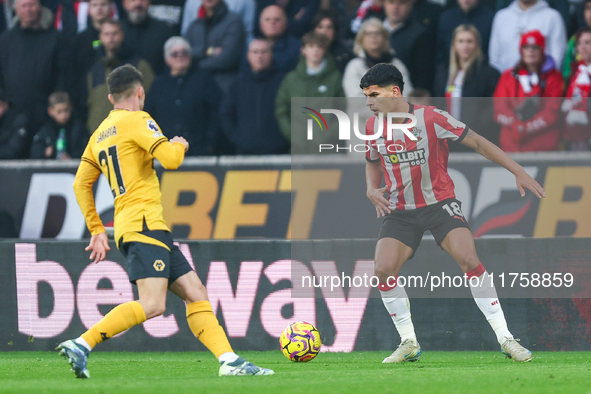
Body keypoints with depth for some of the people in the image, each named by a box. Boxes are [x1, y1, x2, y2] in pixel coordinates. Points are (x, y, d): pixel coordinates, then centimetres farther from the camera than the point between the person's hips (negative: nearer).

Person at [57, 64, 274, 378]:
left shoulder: (99, 135, 20)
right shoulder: (136, 120, -4)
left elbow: (81, 184, 21)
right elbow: (170, 159, -14)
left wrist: (97, 230, 24)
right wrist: (179, 145, 9)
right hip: (143, 222, -10)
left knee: (195, 293, 7)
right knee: (152, 305, -20)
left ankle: (229, 362, -1)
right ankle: (81, 345, -24)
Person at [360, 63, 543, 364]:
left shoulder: (430, 118, -14)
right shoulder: (373, 127, -1)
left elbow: (477, 143, -9)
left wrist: (519, 172, -11)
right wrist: (372, 190, -3)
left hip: (439, 203, -4)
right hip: (399, 212, 4)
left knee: (469, 260, -22)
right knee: (383, 270, -16)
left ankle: (505, 339, -15)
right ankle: (409, 343, 2)